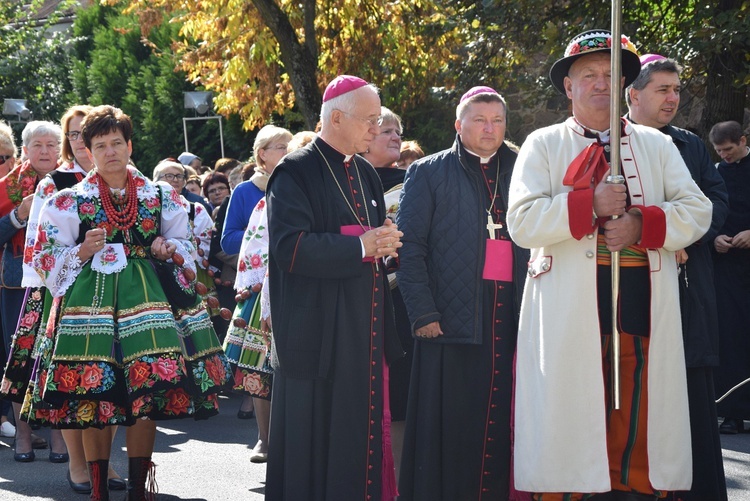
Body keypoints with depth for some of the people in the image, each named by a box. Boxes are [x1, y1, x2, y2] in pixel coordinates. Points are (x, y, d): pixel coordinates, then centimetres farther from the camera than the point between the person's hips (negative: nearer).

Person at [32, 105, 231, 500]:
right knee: (95, 397, -4)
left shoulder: (160, 197, 11)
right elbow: (45, 258, 4)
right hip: (91, 301, -2)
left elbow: (187, 245, 20)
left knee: (148, 396, -3)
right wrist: (83, 252, -12)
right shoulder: (70, 201, 5)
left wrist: (169, 250, -2)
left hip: (148, 297, 2)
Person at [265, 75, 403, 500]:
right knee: (321, 438, -3)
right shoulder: (296, 173, -8)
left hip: (366, 328, 7)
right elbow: (289, 247, -19)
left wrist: (385, 244, -3)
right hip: (321, 332, -7)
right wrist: (360, 246, -18)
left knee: (365, 430, 7)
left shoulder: (365, 173, 15)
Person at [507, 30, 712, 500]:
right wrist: (589, 204, -15)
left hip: (643, 302, 2)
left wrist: (642, 223, -11)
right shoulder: (544, 145, 8)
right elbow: (522, 222, -4)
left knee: (638, 422, 2)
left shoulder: (657, 145, 16)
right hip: (570, 308, -2)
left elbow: (697, 211, 6)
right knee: (569, 425, -3)